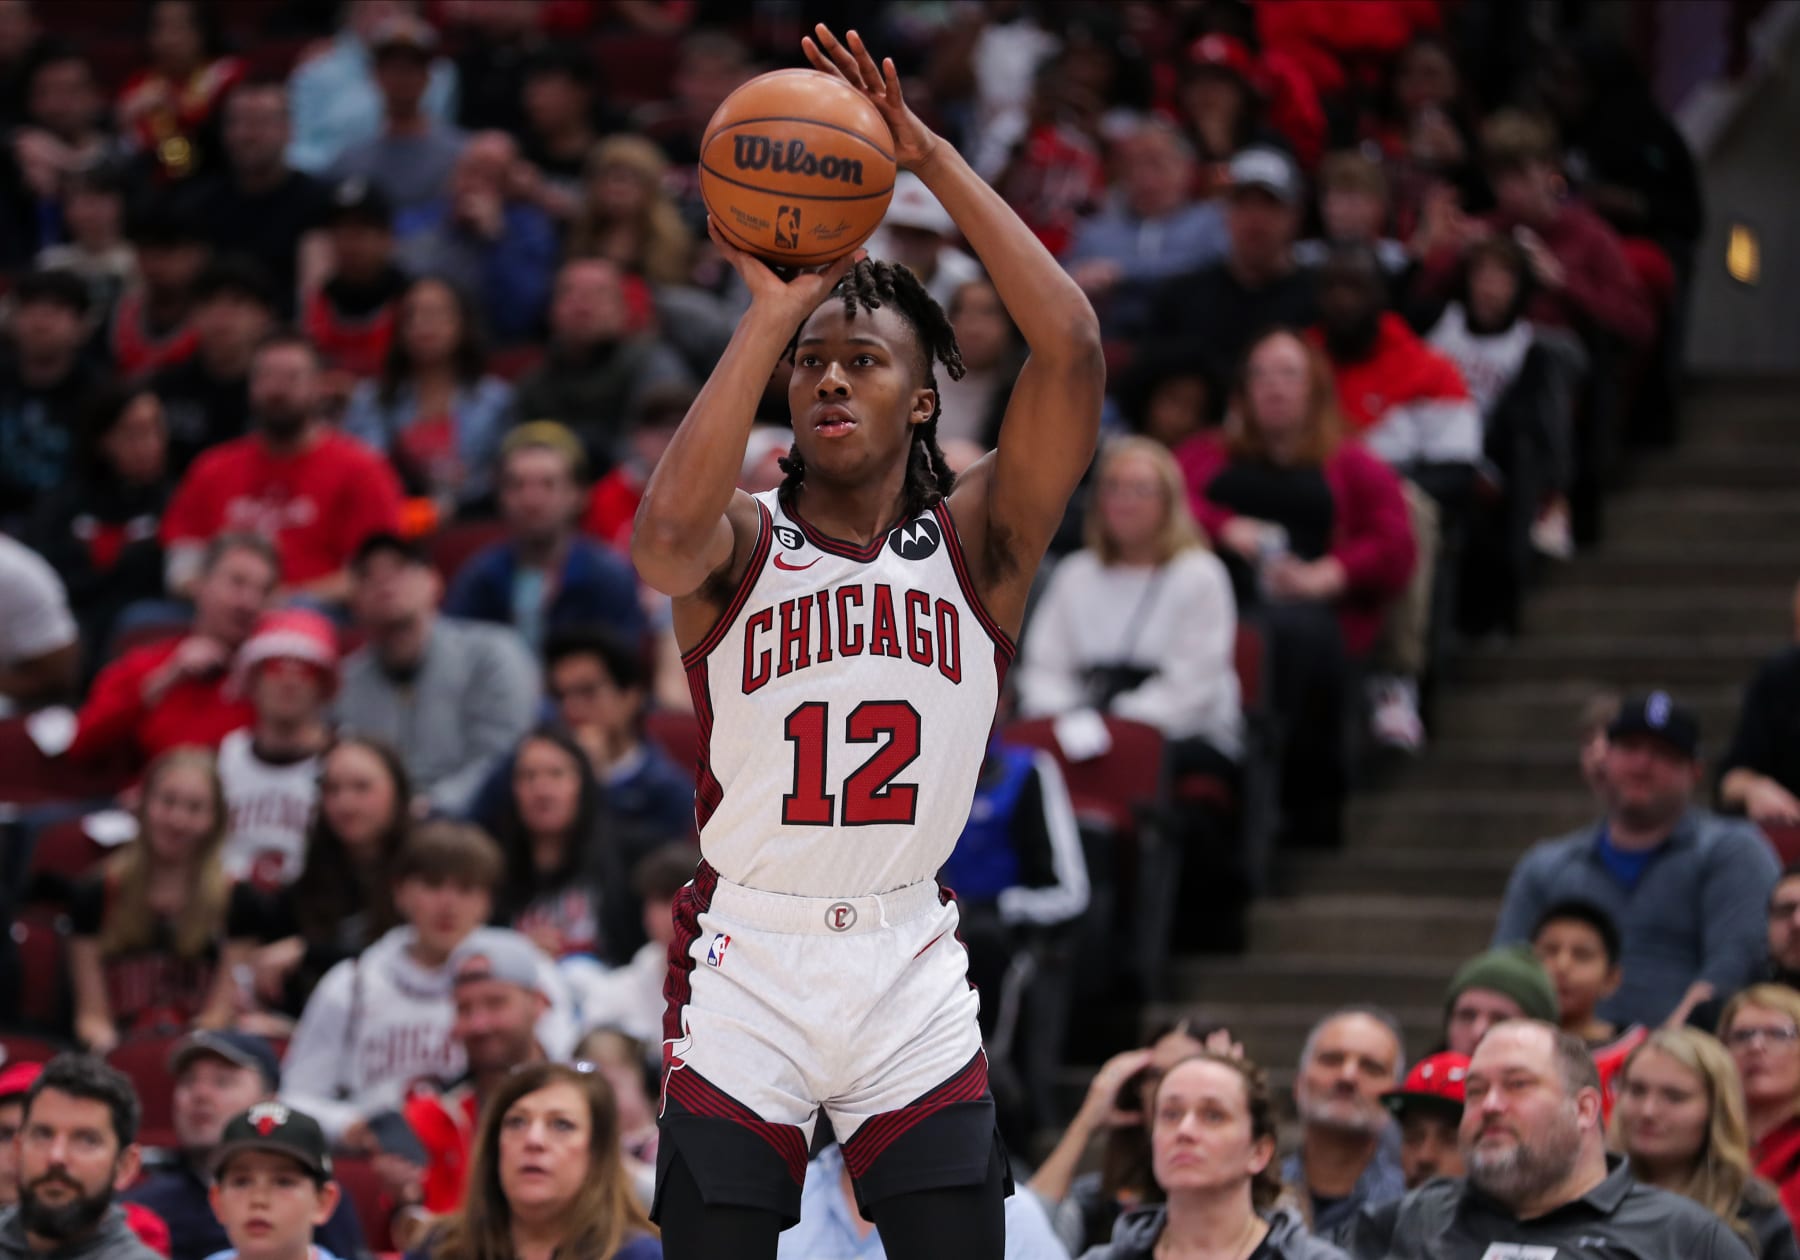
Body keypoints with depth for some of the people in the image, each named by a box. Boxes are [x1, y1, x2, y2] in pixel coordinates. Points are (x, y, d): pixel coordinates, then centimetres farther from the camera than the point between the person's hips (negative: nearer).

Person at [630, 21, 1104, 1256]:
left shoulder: (976, 543, 1)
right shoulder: (740, 545, -2)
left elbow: (1072, 349, -13)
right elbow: (665, 536, -29)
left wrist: (932, 158, -14)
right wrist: (774, 311, -23)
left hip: (912, 965, 1)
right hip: (746, 958, -1)